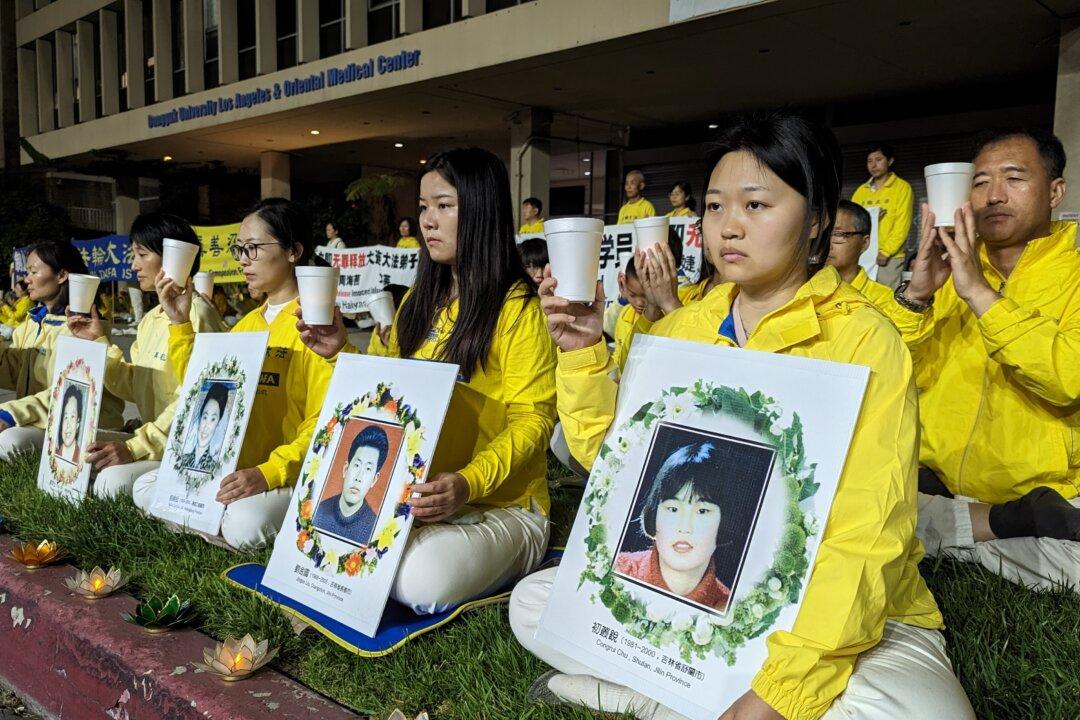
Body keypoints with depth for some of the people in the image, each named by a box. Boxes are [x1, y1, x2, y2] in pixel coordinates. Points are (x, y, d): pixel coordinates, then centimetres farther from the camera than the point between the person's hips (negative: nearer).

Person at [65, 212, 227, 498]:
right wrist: (98, 343, 6)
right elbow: (133, 387, 13)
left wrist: (134, 448, -26)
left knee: (114, 479, -28)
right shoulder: (150, 319, 16)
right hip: (156, 442, 9)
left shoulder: (195, 313, -15)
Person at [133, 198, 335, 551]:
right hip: (233, 467, 8)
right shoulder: (248, 322, 15)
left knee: (243, 525, -32)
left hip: (291, 473, -8)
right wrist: (180, 323, 7)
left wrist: (267, 473, -27)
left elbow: (325, 421, -18)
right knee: (145, 489, -1)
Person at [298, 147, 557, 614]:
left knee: (420, 580, -32)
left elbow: (531, 419, -14)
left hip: (500, 506, -5)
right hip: (410, 496, 6)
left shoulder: (517, 307, -9)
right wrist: (341, 354, 3)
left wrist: (468, 484, -29)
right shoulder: (419, 302, 13)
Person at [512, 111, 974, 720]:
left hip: (847, 615, -3)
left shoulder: (864, 339, -13)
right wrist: (584, 352, -11)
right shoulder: (682, 329, 4)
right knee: (533, 601, -7)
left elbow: (867, 535, -19)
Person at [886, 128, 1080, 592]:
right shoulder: (948, 270, 11)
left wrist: (981, 293, -24)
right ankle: (999, 524, -12)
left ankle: (953, 533, -12)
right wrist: (916, 296, -17)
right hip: (933, 480, 5)